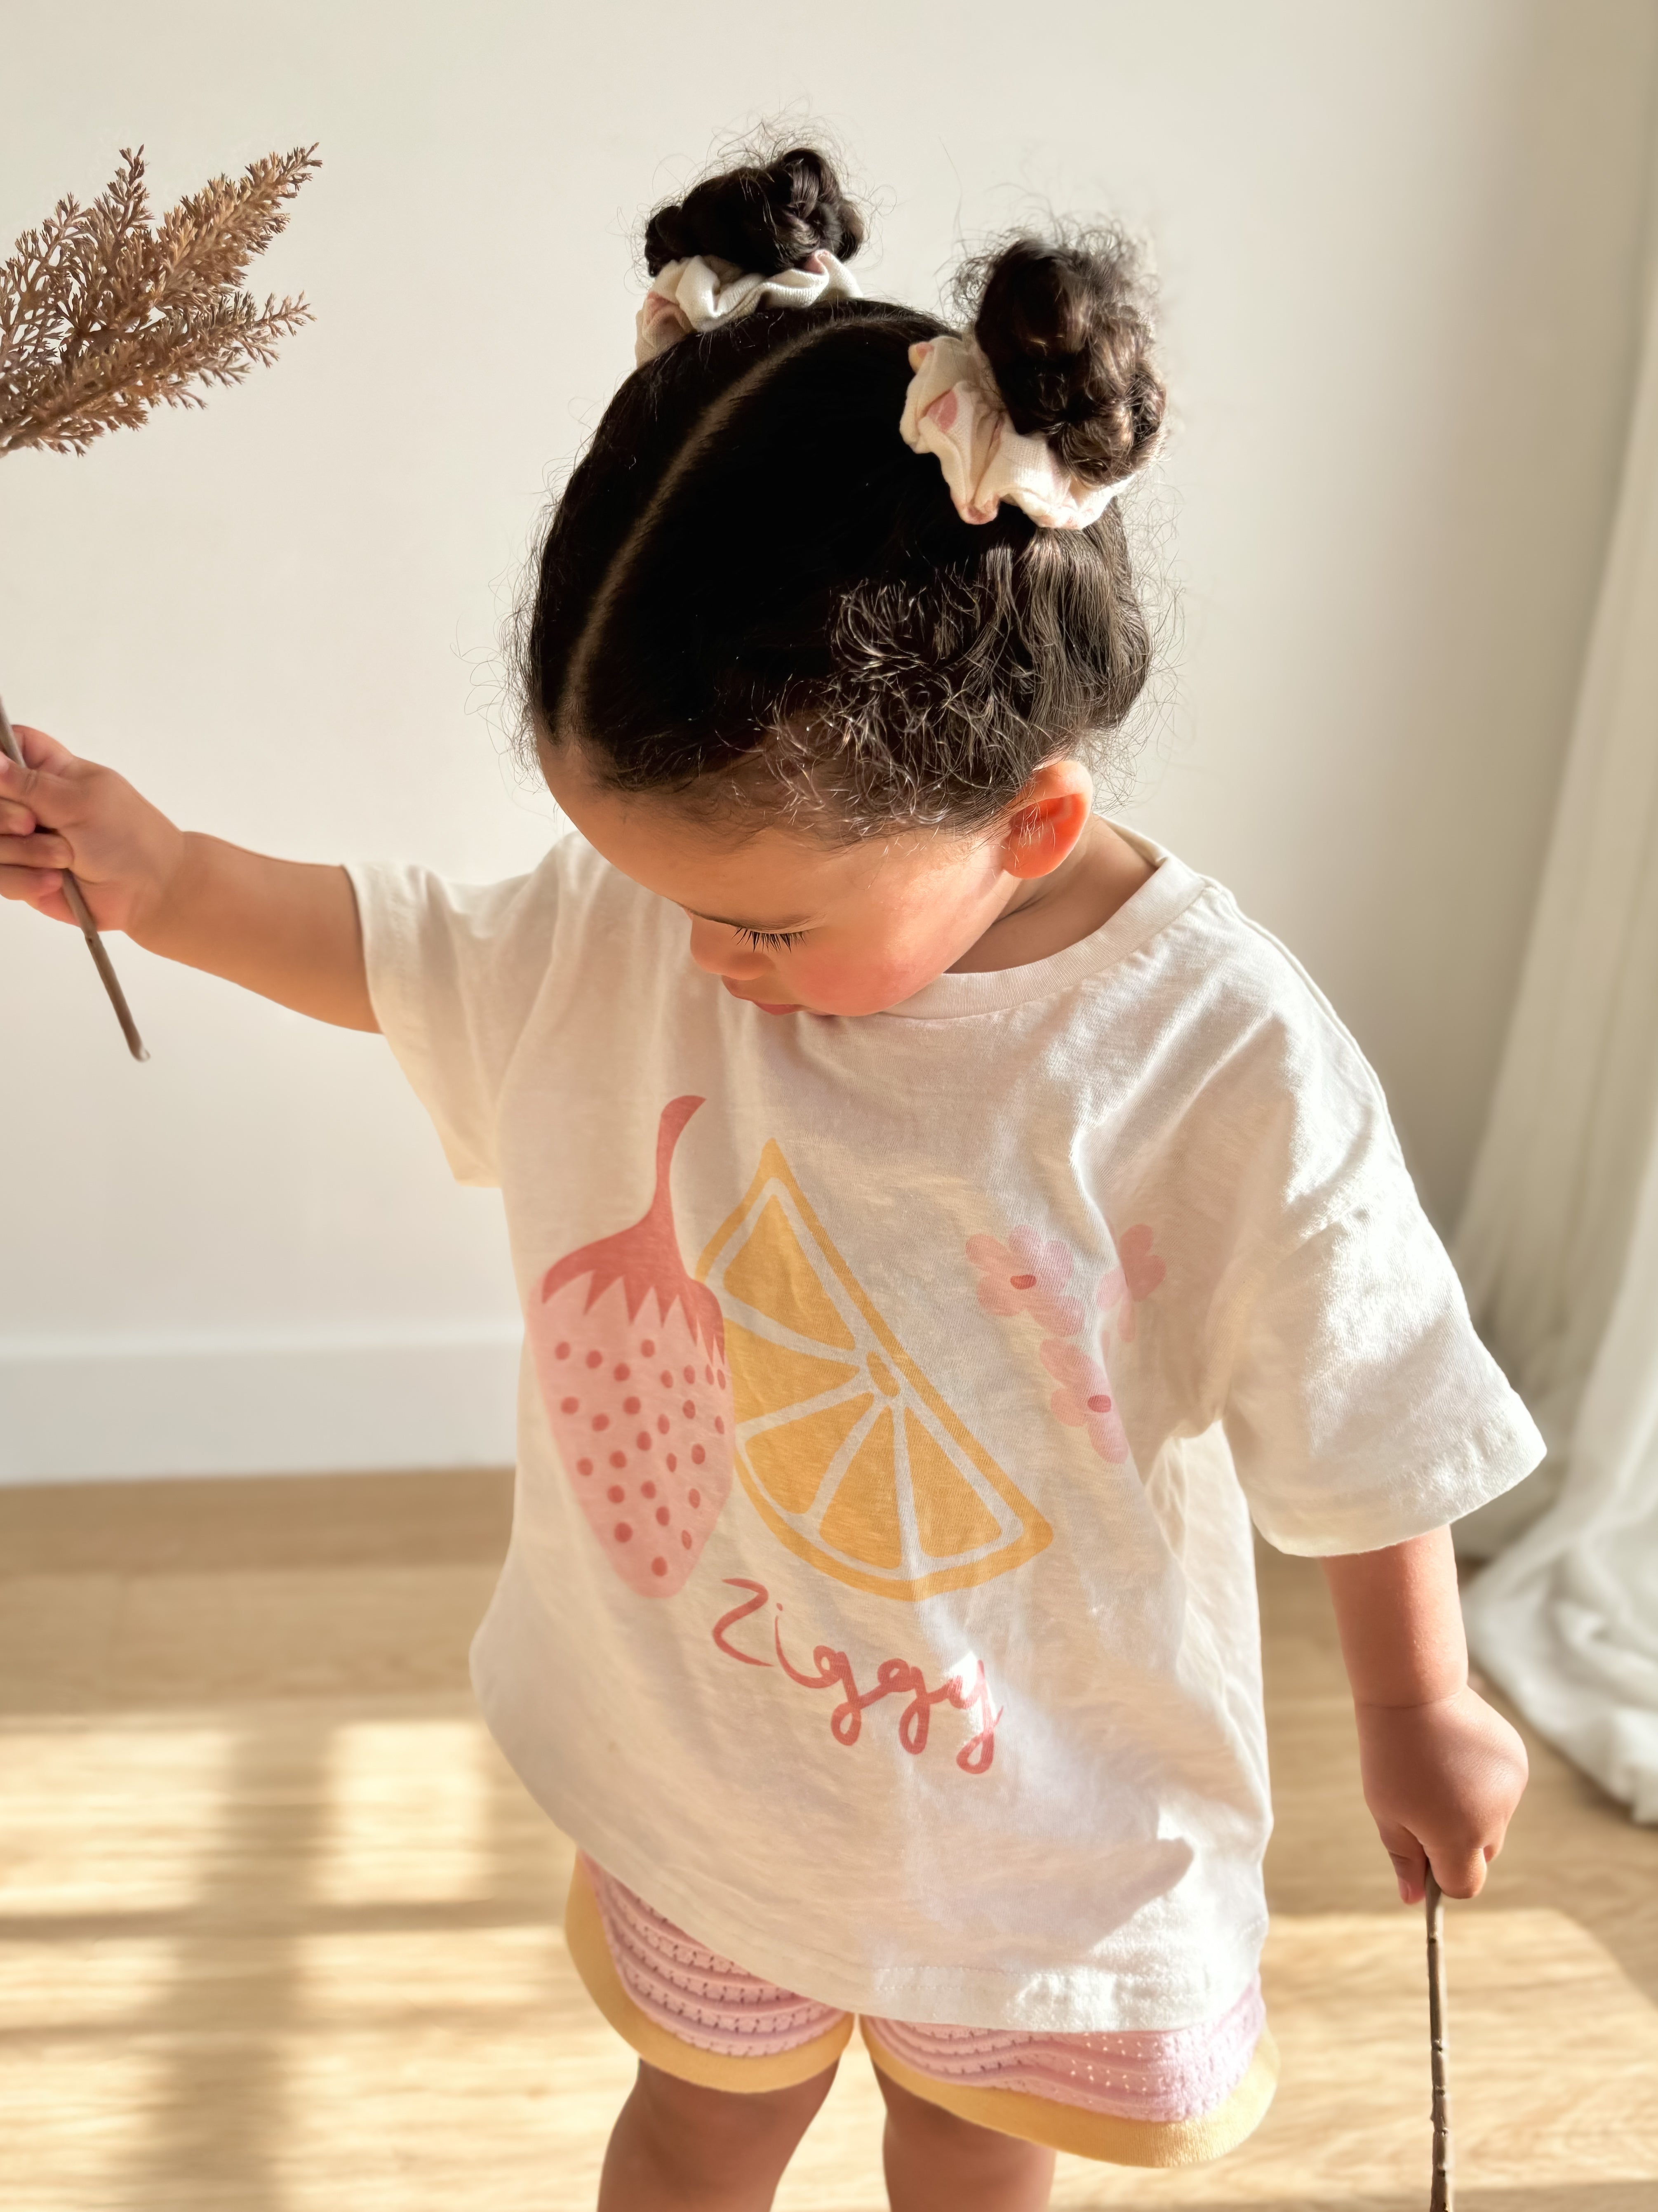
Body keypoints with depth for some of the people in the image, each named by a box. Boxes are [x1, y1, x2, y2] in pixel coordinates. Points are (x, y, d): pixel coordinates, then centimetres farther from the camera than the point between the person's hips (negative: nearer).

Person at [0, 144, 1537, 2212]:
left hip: (1033, 1810, -2)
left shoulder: (1227, 1072, -30)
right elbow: (413, 959, 3)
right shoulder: (645, 912, -18)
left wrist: (1421, 1713, -2)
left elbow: (1362, 1426, -16)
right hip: (701, 1745, 3)